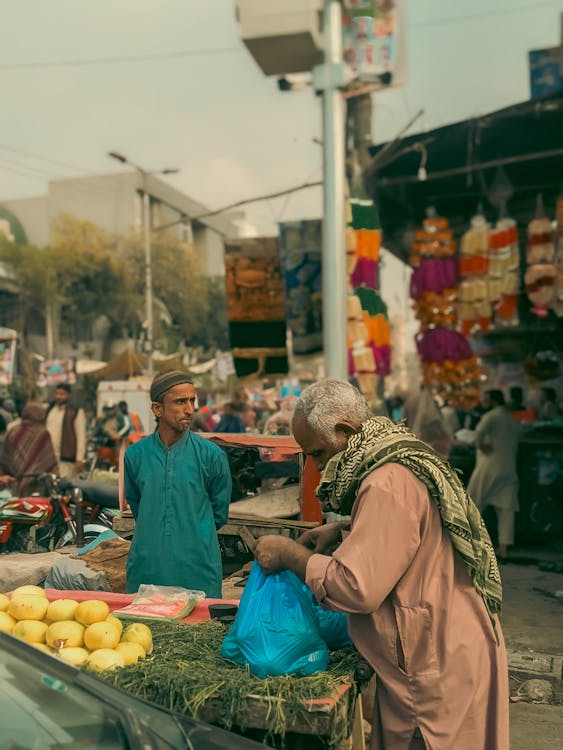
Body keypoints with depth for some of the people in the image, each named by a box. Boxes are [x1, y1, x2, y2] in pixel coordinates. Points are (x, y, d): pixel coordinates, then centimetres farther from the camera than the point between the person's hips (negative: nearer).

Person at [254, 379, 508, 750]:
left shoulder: (388, 483, -25)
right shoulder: (402, 461, 7)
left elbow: (356, 588, -28)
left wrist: (290, 554, -14)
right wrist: (342, 531, 11)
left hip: (439, 666, -10)